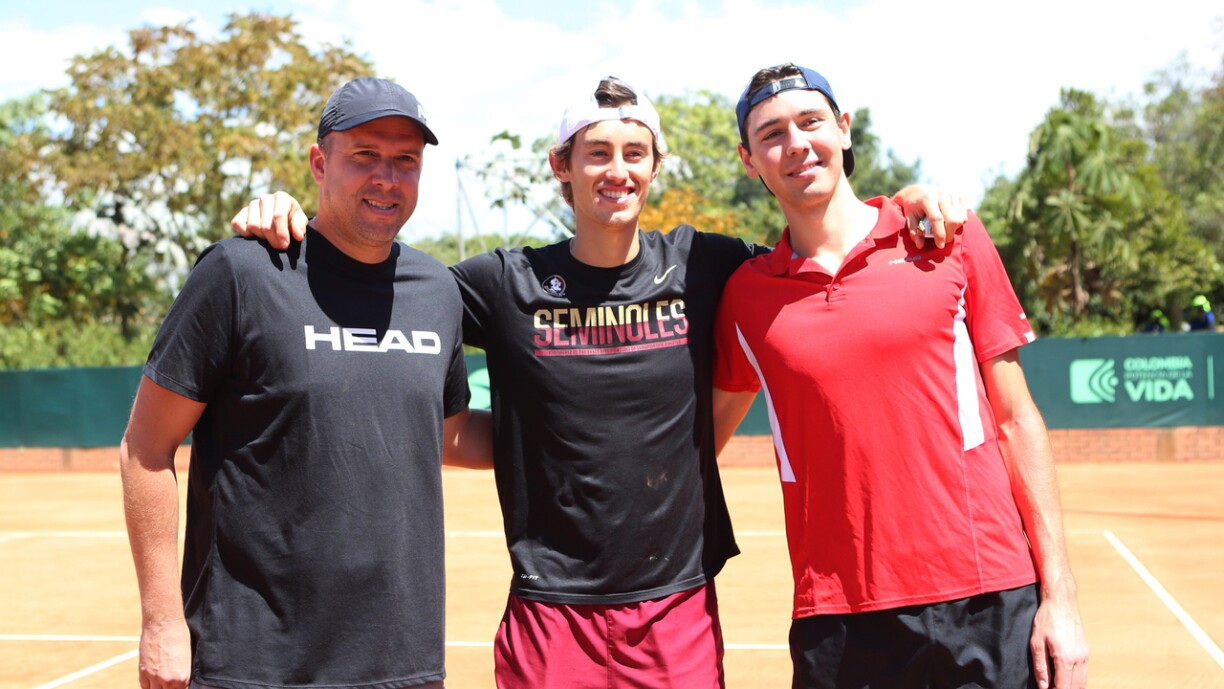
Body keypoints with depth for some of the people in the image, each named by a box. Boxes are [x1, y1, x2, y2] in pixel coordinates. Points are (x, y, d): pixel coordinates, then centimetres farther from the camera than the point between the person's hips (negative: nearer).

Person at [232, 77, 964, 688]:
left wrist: (911, 206, -4)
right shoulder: (508, 282, -1)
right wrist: (285, 220, -7)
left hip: (680, 607, 1)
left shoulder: (702, 267, 2)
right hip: (553, 612, -1)